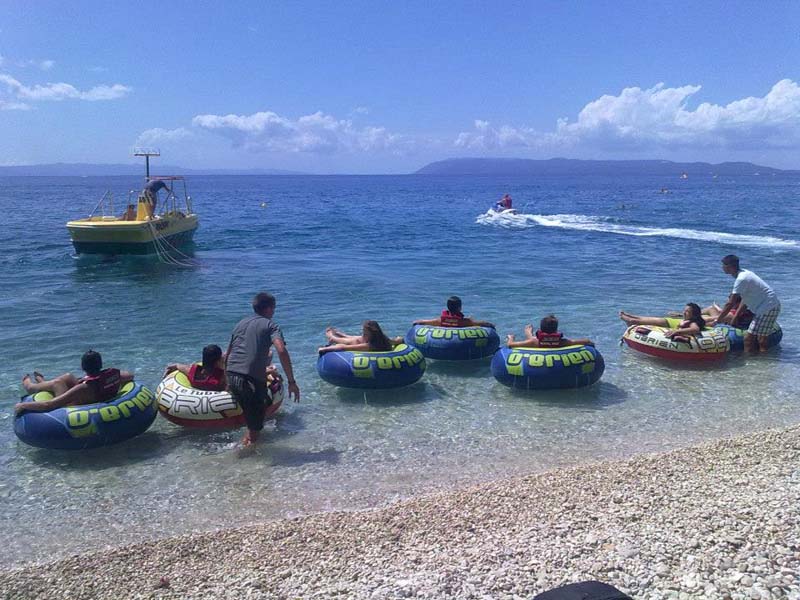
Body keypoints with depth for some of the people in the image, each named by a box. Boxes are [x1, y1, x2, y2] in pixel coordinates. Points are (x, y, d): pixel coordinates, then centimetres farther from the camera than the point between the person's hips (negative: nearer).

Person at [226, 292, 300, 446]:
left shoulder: (241, 323, 22)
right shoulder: (270, 325, 4)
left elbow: (228, 354, 26)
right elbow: (282, 351, -13)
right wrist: (291, 382, -12)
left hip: (232, 375, 6)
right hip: (253, 379, -6)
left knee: (249, 412, 29)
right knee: (256, 427, 7)